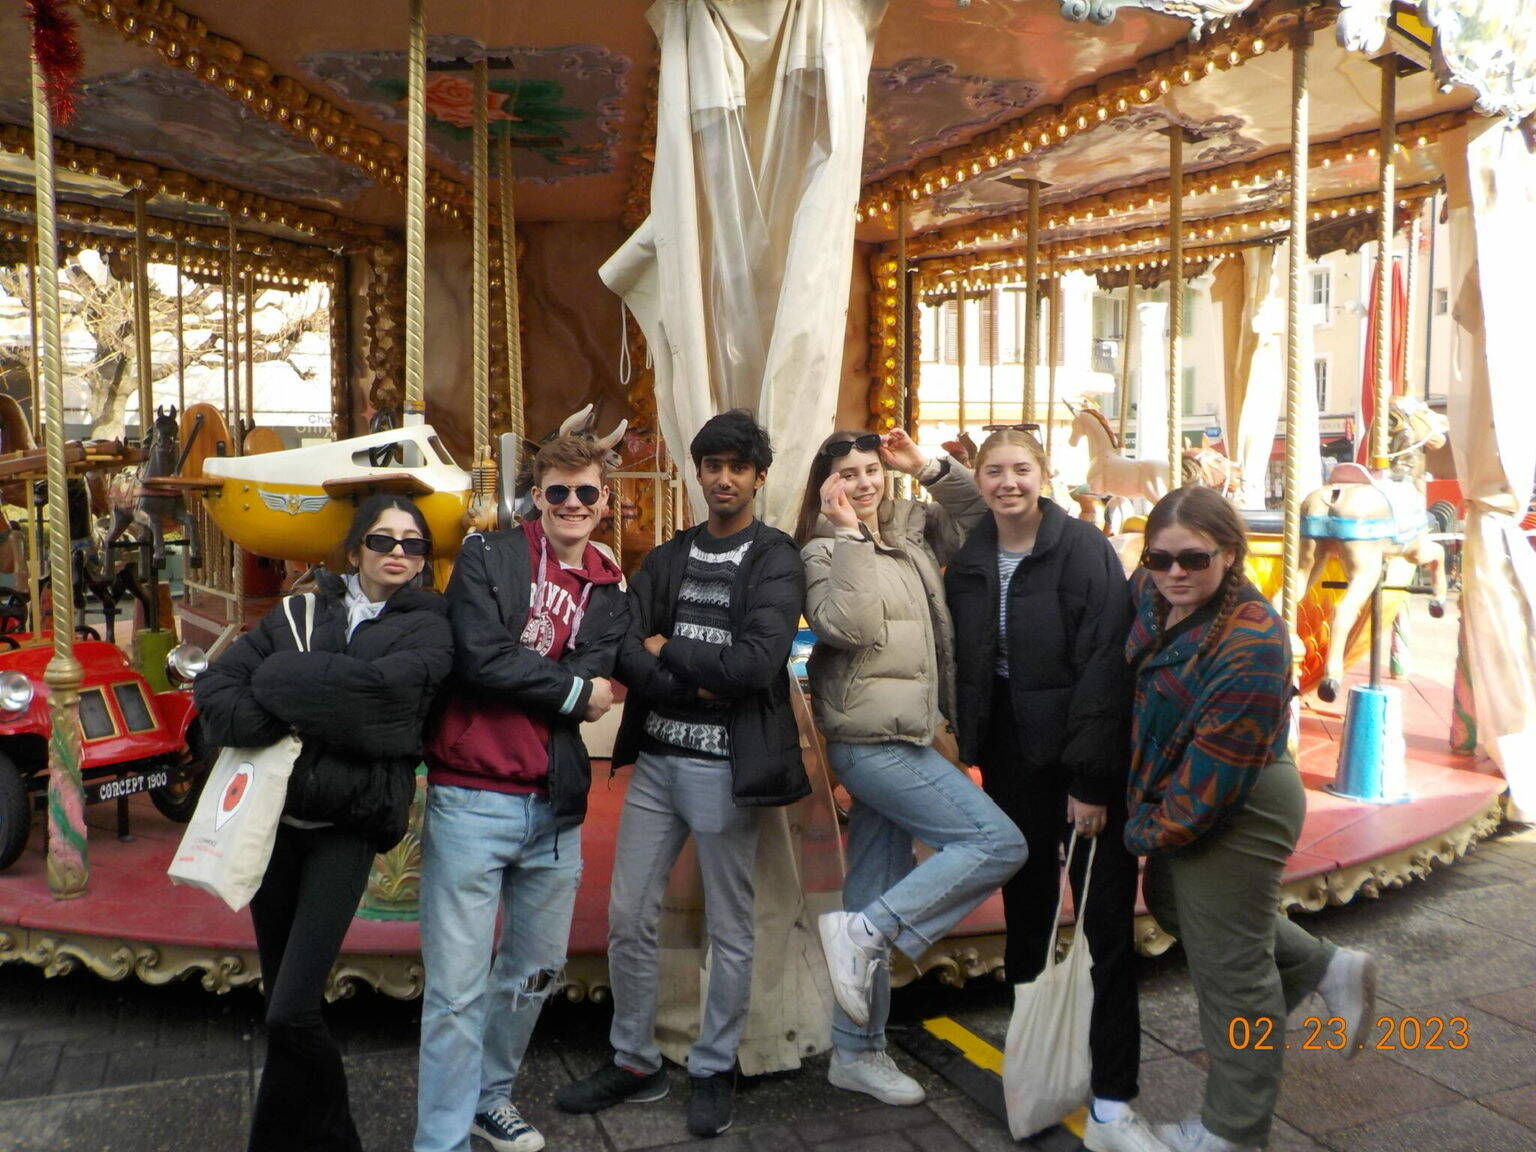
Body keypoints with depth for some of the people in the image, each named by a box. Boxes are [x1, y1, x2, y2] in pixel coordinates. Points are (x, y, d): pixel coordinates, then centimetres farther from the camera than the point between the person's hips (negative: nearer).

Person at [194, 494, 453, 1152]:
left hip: (348, 826, -4)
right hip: (274, 818, 4)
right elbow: (212, 690, -1)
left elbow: (377, 686, -20)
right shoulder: (298, 614, 10)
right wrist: (289, 727, -16)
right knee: (285, 1000, 12)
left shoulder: (426, 629, 1)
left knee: (290, 1012, -10)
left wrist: (278, 681, -10)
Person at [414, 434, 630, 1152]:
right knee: (457, 988, 0)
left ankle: (491, 1094, 39)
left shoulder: (610, 594, 11)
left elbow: (594, 686, -3)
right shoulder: (488, 556, -1)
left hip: (556, 806, 5)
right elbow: (480, 661, -16)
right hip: (472, 799, -5)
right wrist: (574, 690, -8)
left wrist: (519, 675, -13)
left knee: (537, 971, 18)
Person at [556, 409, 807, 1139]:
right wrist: (695, 687, -16)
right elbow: (621, 647, -3)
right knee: (628, 919, 10)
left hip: (727, 767, -5)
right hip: (657, 758, 5)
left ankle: (714, 1071, 27)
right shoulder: (667, 558, 10)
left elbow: (759, 662, -19)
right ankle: (634, 1063, 29)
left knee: (728, 930, 8)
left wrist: (668, 652, -9)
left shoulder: (775, 560, -5)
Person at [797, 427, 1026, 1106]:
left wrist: (927, 466, 8)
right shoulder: (825, 551, -7)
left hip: (902, 740, 8)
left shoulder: (910, 531, 14)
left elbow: (977, 517, 21)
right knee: (998, 843, -15)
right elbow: (851, 626, -23)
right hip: (871, 739, -8)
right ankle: (860, 932, -8)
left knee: (879, 906, 12)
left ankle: (857, 1054, 23)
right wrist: (847, 533, -19)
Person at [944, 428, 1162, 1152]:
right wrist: (971, 754, 4)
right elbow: (969, 667, 9)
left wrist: (1091, 780, -18)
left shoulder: (1084, 549, -12)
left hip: (1088, 762, -4)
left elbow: (1104, 666, -16)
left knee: (1108, 927, 0)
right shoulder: (969, 563, 4)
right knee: (1024, 911, 16)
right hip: (1012, 759, 5)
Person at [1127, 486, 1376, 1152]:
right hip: (1177, 794, 10)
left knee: (1228, 970, 5)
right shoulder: (1152, 592, -4)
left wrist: (1153, 829, -16)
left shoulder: (1251, 644, -29)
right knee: (1170, 902, 29)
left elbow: (1216, 768, -27)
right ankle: (1328, 969, 40)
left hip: (1237, 815, -10)